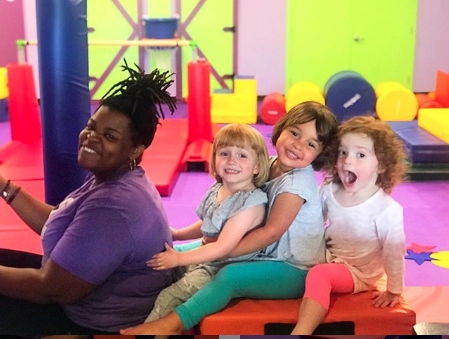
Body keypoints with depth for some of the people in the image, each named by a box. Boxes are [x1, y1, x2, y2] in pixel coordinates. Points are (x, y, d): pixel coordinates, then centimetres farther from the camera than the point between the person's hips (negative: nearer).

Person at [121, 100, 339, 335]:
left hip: (296, 271, -9)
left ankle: (173, 323, -30)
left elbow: (271, 232, -23)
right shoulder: (269, 166, 2)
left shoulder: (297, 182, -22)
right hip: (269, 257, 9)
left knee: (231, 275, -32)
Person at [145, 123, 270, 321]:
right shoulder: (216, 190, 1)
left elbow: (223, 247, -26)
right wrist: (177, 234, 13)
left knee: (168, 298, -16)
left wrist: (178, 258, -24)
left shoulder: (252, 202, -24)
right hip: (203, 257, 9)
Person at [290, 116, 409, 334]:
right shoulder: (329, 191, -7)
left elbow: (394, 252, -14)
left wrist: (394, 291, -7)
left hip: (359, 273, -7)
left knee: (319, 274, -32)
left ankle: (300, 332, -37)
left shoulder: (386, 209, -23)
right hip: (328, 261, 7)